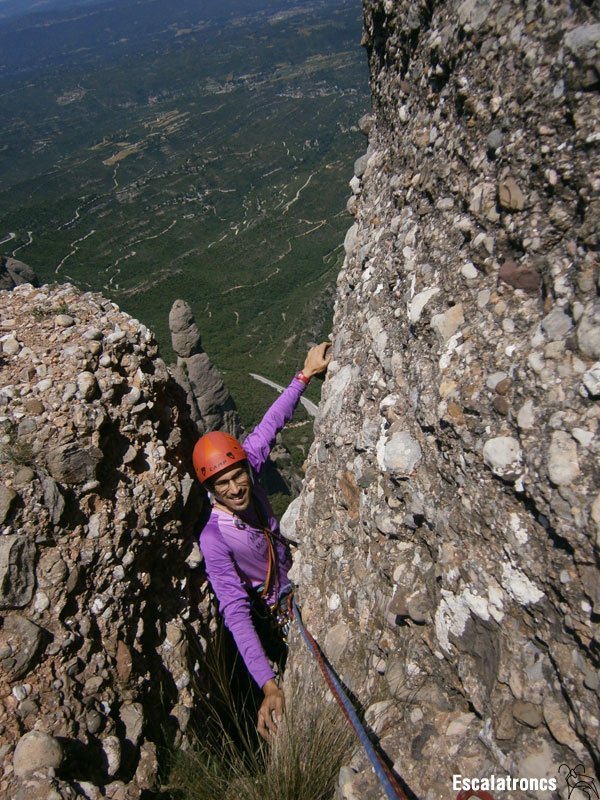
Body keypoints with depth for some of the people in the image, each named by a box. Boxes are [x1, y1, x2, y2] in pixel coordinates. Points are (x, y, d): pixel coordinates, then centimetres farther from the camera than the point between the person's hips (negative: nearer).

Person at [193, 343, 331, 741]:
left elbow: (270, 425, -18)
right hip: (277, 600, -5)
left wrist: (306, 375, -19)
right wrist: (269, 686, -46)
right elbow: (236, 613, -40)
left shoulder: (248, 469, -27)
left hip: (293, 569, 6)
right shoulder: (215, 539, -39)